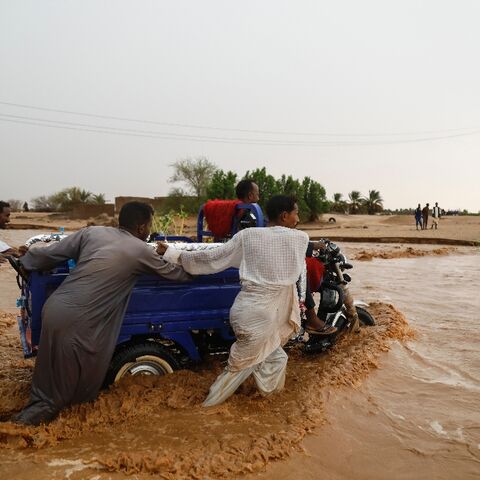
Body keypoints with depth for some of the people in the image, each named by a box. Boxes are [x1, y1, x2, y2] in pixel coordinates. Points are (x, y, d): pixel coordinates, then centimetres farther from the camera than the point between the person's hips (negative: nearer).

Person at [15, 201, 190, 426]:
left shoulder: (92, 232, 10)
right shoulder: (142, 251, 0)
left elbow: (49, 254, 11)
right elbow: (175, 274, 14)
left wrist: (24, 260, 29)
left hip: (53, 308, 6)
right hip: (78, 322, -6)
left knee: (52, 372, 25)